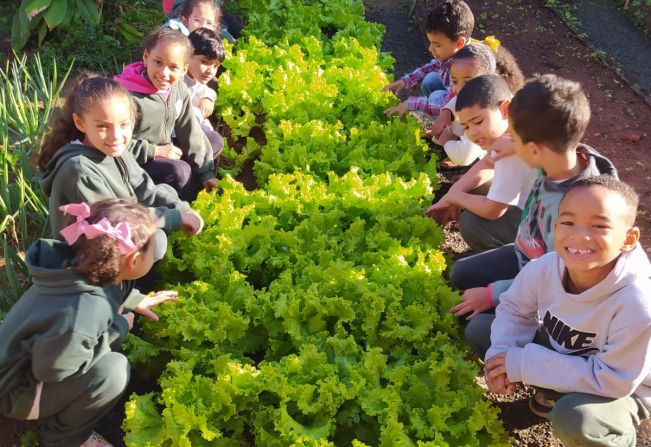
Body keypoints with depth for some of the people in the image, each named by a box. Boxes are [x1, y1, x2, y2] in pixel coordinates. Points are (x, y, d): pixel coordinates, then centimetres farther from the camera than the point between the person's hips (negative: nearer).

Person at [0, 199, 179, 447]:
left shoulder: (85, 265, -15)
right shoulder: (78, 317, -41)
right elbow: (52, 371, -25)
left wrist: (135, 302, 7)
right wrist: (118, 329, -20)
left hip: (38, 357, 9)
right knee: (114, 371, -28)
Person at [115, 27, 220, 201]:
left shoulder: (179, 88, -7)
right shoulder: (129, 96, -27)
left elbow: (189, 131, -1)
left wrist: (206, 173, -3)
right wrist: (155, 151, -20)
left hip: (165, 152, 8)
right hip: (135, 163, -8)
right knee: (179, 172, -30)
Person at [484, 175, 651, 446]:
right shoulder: (544, 269, -24)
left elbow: (612, 380, -31)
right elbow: (514, 309, -4)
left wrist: (523, 363, -30)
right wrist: (501, 356, -24)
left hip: (622, 389, -5)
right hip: (561, 353, 5)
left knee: (573, 418, -35)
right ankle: (554, 393, 11)